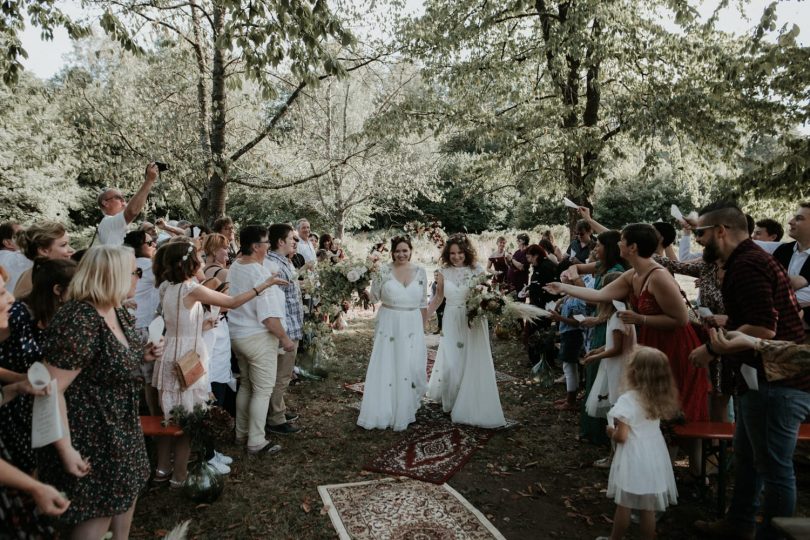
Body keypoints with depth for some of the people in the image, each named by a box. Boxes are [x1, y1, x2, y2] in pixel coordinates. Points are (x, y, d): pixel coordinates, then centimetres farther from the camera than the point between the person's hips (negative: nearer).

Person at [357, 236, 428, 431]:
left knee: (412, 368, 2)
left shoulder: (420, 271, 3)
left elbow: (423, 303, 9)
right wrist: (377, 276, -15)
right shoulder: (384, 270, -3)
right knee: (386, 367, 4)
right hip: (389, 325, -1)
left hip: (412, 326, 2)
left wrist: (423, 326, 11)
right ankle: (383, 413, 18)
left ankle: (405, 412, 23)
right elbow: (374, 297, -3)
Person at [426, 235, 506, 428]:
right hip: (452, 323, 1)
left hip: (473, 323, -1)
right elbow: (438, 298, 10)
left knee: (473, 365, 4)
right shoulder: (443, 272, 1)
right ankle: (450, 402, 24)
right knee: (450, 365, -1)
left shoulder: (477, 270, -5)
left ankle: (471, 408, 22)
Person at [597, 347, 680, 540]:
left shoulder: (627, 400, -23)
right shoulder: (659, 398, -2)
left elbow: (621, 437, -21)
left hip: (633, 459, -6)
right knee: (648, 509, 16)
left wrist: (611, 431, -1)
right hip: (654, 457, 6)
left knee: (623, 506, 12)